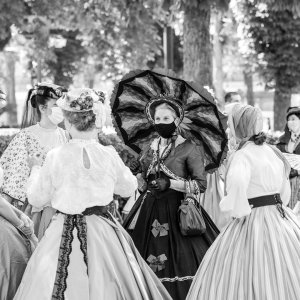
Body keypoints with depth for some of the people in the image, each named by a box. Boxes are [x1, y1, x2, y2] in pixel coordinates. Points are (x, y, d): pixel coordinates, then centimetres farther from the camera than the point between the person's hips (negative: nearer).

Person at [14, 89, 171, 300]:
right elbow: (128, 188, 9)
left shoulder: (55, 157, -12)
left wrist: (36, 169, 16)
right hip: (103, 231, 1)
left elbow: (37, 199, 0)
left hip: (65, 233, -1)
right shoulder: (109, 155, -8)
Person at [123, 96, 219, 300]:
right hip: (150, 212, 5)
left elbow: (201, 184, -10)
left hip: (177, 211, -4)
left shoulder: (189, 149, -5)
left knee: (180, 263, -7)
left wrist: (170, 184, -17)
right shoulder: (151, 148, 11)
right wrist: (138, 174, -1)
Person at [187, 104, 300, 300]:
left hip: (254, 223, -8)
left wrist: (238, 209, -19)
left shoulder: (243, 155, -12)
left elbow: (237, 181, -34)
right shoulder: (272, 151, 11)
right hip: (281, 222, 8)